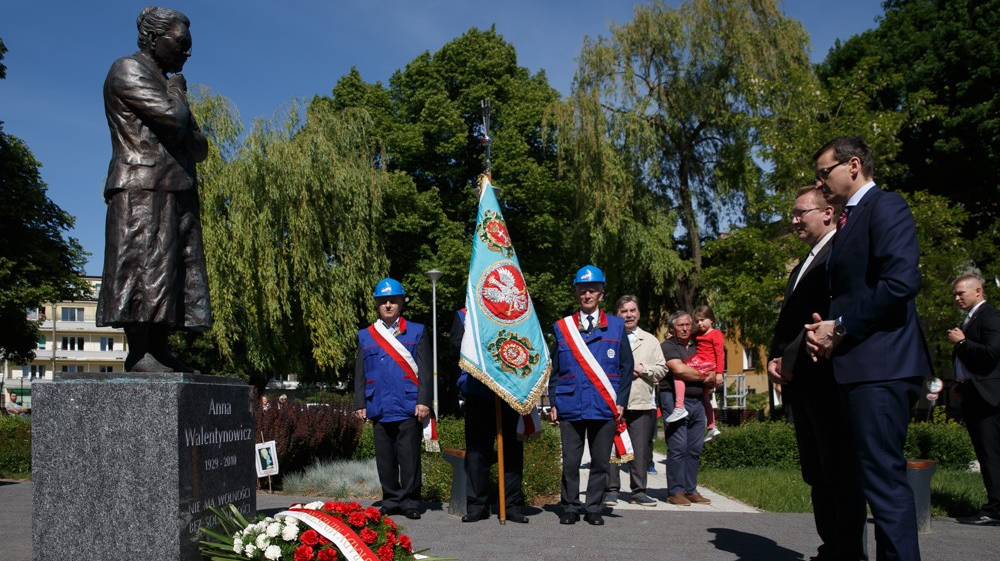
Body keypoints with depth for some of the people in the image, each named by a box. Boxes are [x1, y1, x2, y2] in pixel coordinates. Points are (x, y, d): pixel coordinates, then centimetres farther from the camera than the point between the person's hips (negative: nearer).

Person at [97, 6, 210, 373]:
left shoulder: (164, 84, 29)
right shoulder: (128, 71, 0)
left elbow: (199, 147, 25)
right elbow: (173, 117, -14)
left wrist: (189, 140, 3)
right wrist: (177, 90, 5)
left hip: (175, 192, 9)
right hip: (143, 189, -9)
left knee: (174, 270, 2)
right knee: (144, 266, -14)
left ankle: (159, 350, 2)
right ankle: (138, 353, -15)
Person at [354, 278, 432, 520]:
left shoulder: (416, 332, 6)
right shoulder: (365, 336, 13)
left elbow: (425, 370, 1)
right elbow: (360, 373, 13)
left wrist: (423, 401, -8)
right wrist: (360, 404, 5)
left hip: (409, 408, -2)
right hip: (379, 408, 3)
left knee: (409, 457, -1)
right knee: (385, 457, 7)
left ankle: (410, 502, 9)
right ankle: (391, 500, 18)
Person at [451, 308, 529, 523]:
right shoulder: (464, 315, 13)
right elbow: (456, 350, 1)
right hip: (477, 392, -1)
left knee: (512, 449, 2)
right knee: (477, 449, 1)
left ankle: (513, 505, 10)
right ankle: (477, 505, 10)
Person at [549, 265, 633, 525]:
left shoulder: (616, 326, 7)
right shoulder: (562, 327, 9)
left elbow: (626, 367, 6)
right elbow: (555, 369, 10)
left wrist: (621, 402, -1)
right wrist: (554, 403, 3)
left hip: (605, 407, 0)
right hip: (570, 407, 0)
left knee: (600, 462, 5)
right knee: (570, 462, 4)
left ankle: (593, 508, 17)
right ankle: (570, 507, 16)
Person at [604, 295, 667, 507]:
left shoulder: (650, 340, 16)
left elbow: (662, 369, 11)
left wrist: (643, 369, -4)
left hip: (642, 404, 2)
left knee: (640, 449, 3)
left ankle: (638, 491, 11)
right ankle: (611, 490, 9)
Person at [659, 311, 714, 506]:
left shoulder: (696, 346, 20)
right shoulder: (667, 346, -2)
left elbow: (711, 374, 25)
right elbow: (679, 369, -17)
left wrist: (709, 383, 1)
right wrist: (704, 377, -4)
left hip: (697, 401, 7)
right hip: (675, 401, -7)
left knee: (695, 449, 7)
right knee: (677, 448, -7)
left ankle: (690, 490, 13)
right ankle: (675, 492, -2)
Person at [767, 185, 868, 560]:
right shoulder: (803, 265, 22)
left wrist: (794, 359, -18)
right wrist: (775, 359, 5)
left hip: (829, 381, -9)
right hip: (801, 384, 9)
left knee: (841, 472, -3)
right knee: (816, 474, 11)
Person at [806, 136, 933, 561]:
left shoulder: (885, 206, -6)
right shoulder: (851, 222, 21)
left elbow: (901, 282, -20)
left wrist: (842, 328, -13)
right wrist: (827, 328, 4)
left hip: (881, 364, -10)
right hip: (862, 365, 10)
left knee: (884, 477, -9)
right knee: (879, 476, 13)